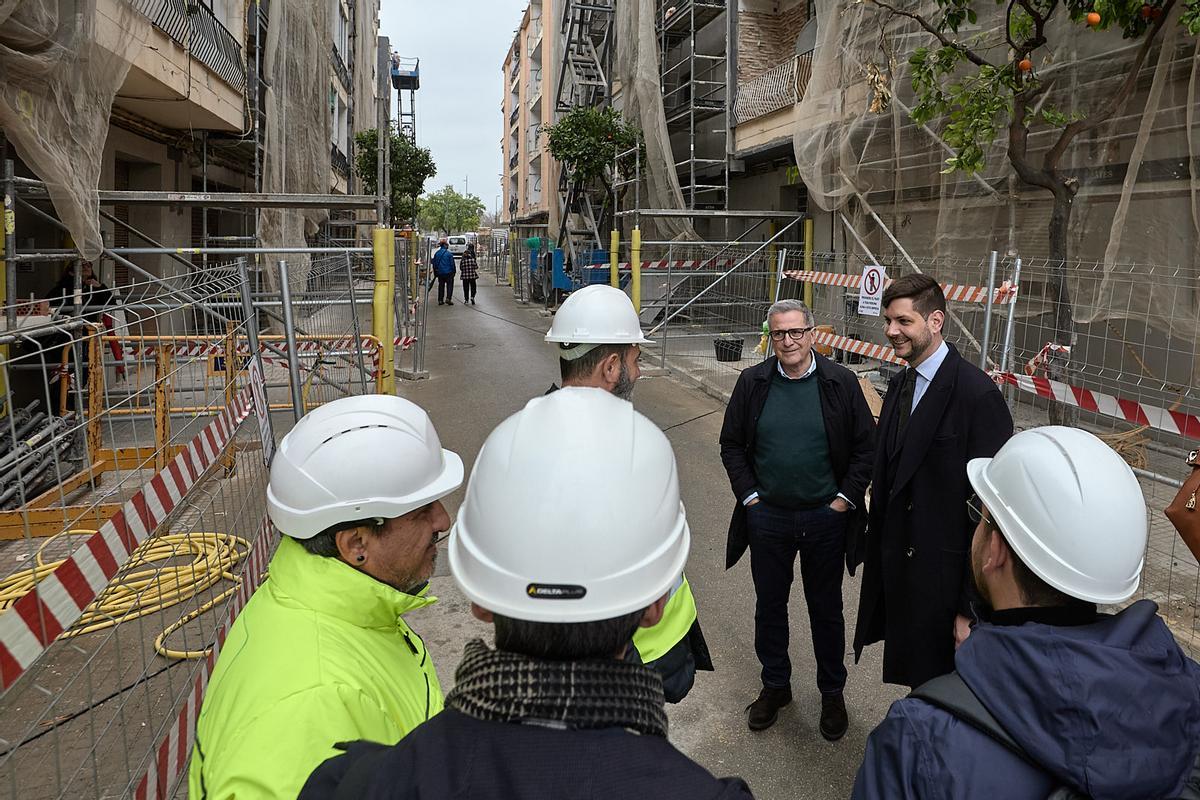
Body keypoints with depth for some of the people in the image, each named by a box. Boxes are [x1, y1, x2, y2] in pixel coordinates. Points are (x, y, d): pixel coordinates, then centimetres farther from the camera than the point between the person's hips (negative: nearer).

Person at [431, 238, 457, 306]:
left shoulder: (436, 253, 3)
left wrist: (435, 272, 18)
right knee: (450, 285, 6)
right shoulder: (449, 254, -10)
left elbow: (434, 263, 9)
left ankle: (440, 300, 10)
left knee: (441, 286, 11)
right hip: (448, 272, -4)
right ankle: (448, 298, -5)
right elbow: (452, 264, -7)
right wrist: (453, 272, 4)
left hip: (440, 273, 4)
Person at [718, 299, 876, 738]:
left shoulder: (841, 383, -7)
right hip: (767, 517, 2)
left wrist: (847, 497, -7)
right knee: (769, 605, 16)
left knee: (826, 610, 15)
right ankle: (775, 685, 36)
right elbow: (731, 443, 3)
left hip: (825, 518, -1)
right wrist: (749, 495, -3)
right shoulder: (752, 382, -3)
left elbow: (865, 446, -2)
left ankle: (832, 692, 34)